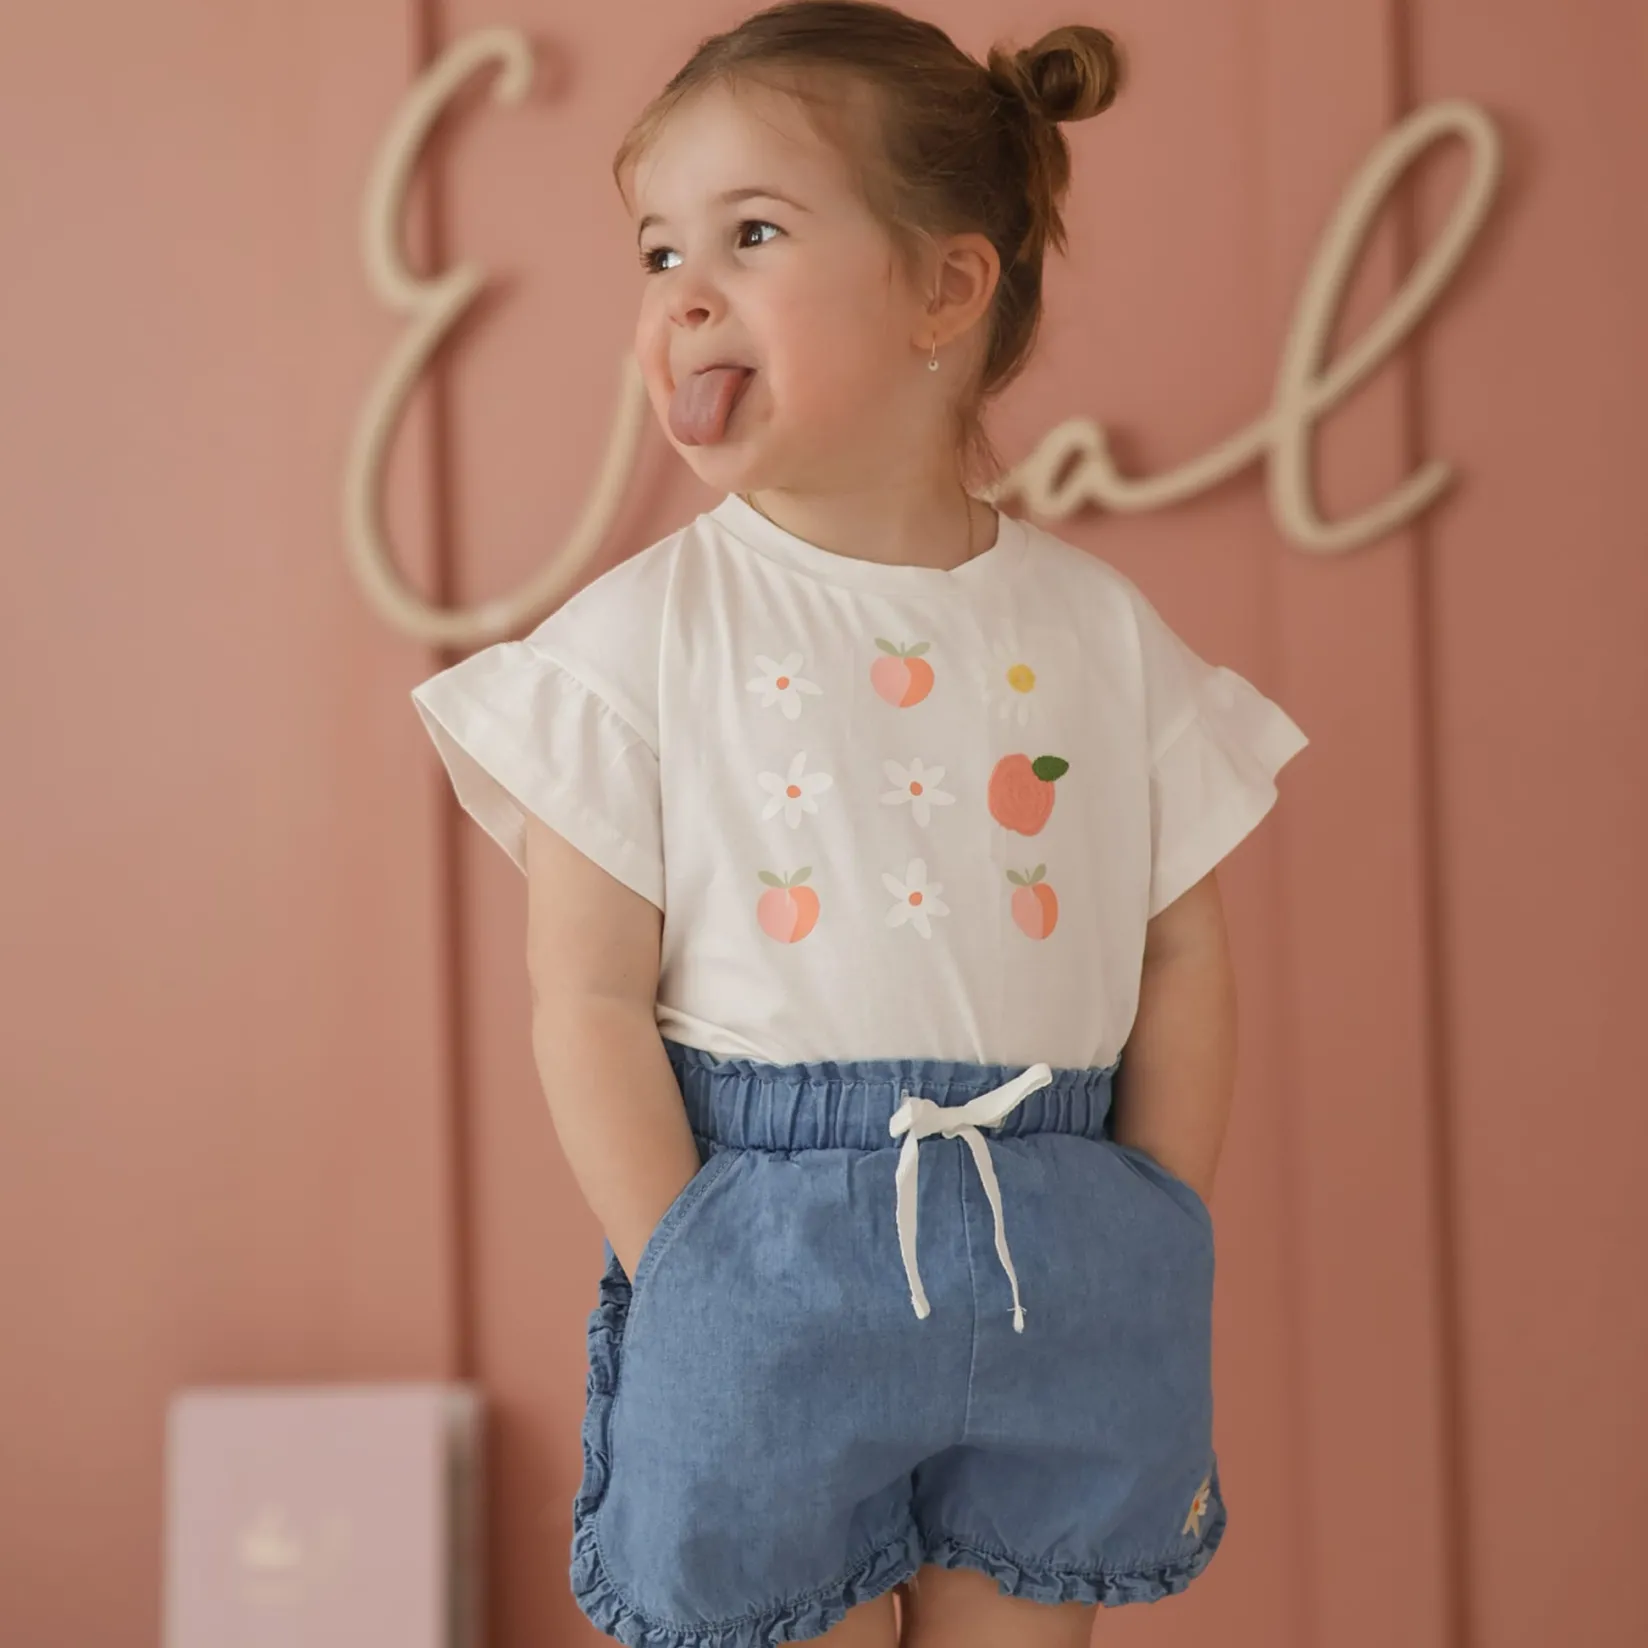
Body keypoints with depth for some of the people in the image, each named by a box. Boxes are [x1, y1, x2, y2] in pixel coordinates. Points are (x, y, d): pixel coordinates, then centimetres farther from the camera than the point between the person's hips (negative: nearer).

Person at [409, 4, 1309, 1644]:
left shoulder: (1100, 629, 3)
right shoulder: (642, 635, -5)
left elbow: (1182, 956, 6)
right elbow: (587, 999, -7)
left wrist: (1141, 1262, 1)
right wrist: (689, 1290, -12)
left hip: (1052, 1273, 2)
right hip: (768, 1246, -2)